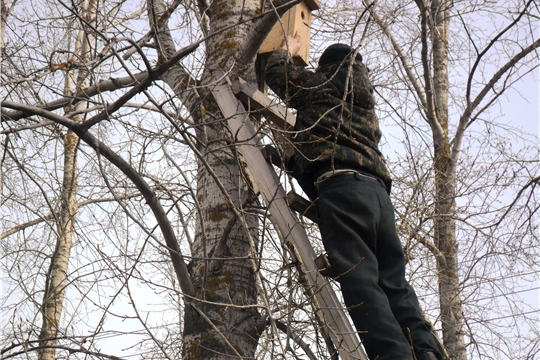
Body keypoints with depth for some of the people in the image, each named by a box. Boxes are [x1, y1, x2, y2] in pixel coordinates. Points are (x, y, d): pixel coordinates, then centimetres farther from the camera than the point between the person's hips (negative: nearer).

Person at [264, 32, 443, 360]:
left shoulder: (322, 85, 16)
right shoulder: (367, 104, 33)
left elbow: (275, 73, 23)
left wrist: (287, 50, 45)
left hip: (341, 187, -7)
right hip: (378, 190, 7)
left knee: (360, 281, -16)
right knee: (394, 283, 4)